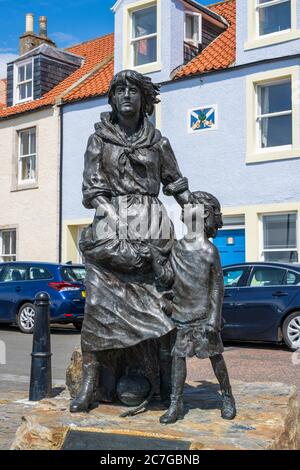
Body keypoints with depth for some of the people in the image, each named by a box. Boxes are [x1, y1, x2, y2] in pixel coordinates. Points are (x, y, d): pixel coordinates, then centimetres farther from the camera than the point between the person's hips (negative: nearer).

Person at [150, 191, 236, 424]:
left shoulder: (210, 251, -7)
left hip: (204, 315, -4)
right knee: (178, 356, 2)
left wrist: (214, 318, -12)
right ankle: (176, 405, 8)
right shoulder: (178, 248, 7)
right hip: (182, 314, 4)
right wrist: (153, 256, -5)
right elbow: (166, 277, 6)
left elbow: (217, 286, -7)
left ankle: (228, 398, 24)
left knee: (215, 355, 6)